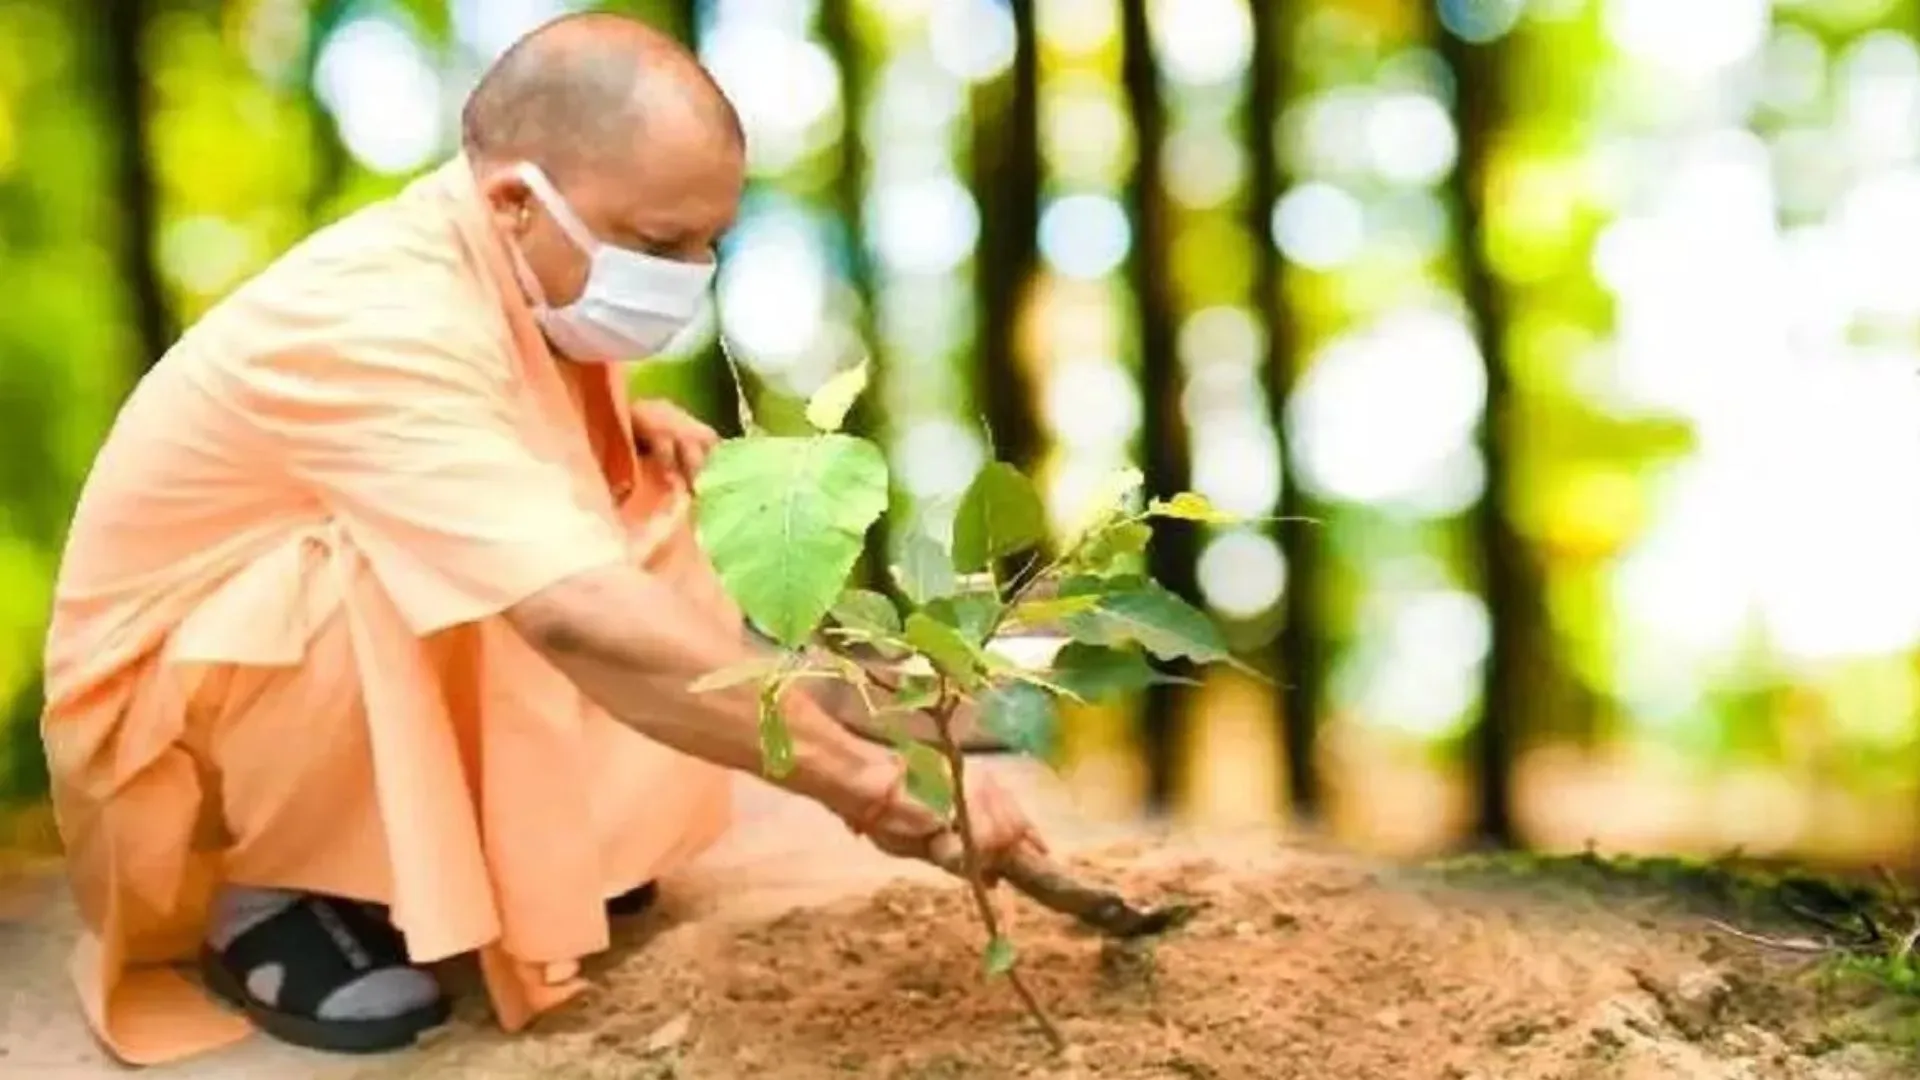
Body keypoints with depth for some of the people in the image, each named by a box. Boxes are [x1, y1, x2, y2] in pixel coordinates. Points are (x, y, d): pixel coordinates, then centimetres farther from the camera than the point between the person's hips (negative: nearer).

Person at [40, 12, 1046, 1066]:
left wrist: (627, 426, -7)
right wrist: (869, 780, -43)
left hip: (362, 668, 8)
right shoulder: (385, 323, -35)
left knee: (638, 502, -1)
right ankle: (264, 899, -12)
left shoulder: (506, 261, -8)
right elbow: (584, 625, -45)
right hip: (164, 695, -8)